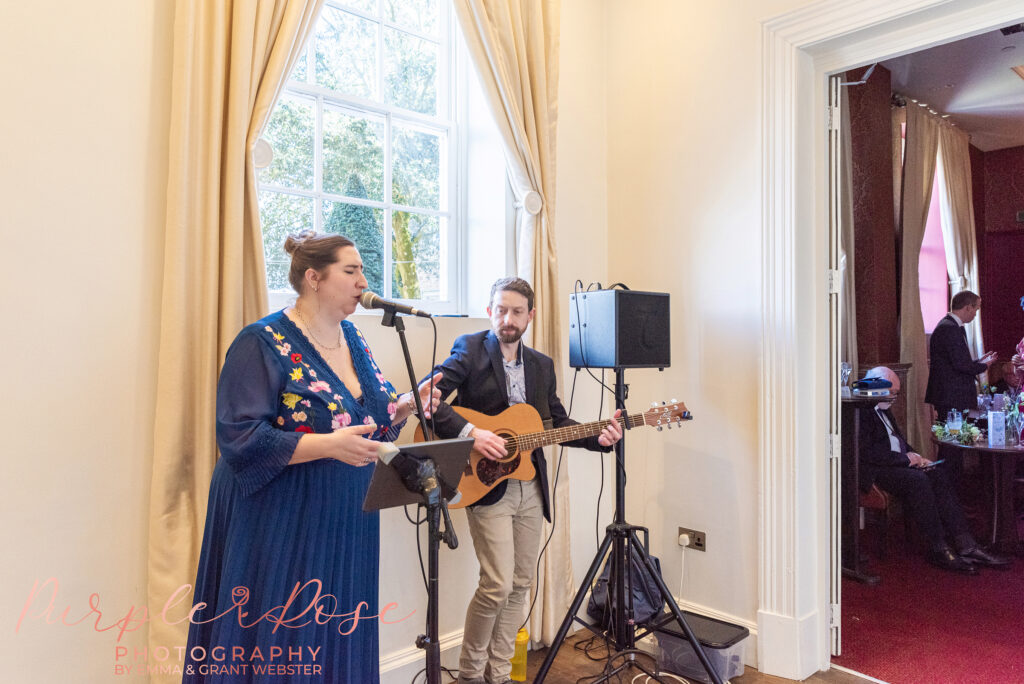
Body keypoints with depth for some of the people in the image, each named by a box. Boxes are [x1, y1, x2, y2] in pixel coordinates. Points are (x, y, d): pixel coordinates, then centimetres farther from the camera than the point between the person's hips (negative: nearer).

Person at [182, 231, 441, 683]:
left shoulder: (353, 339, 8)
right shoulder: (264, 343, -13)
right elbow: (241, 439, -20)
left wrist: (406, 405, -4)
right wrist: (329, 446, -29)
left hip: (347, 525, 6)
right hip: (284, 528, -6)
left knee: (341, 638, 14)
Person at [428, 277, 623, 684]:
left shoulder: (542, 365, 13)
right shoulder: (469, 349, -4)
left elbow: (557, 422, 14)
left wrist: (598, 438, -3)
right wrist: (471, 433, -25)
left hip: (530, 488, 6)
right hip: (488, 485, -6)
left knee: (520, 585, 11)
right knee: (497, 585, -9)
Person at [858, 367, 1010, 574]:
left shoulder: (884, 408, 18)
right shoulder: (861, 410, -15)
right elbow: (866, 452, -22)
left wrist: (914, 456, 5)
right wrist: (905, 458, -15)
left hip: (898, 463, 10)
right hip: (875, 471, -10)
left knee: (938, 474, -9)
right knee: (917, 479, -29)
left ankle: (965, 544, -13)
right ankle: (938, 550, -21)